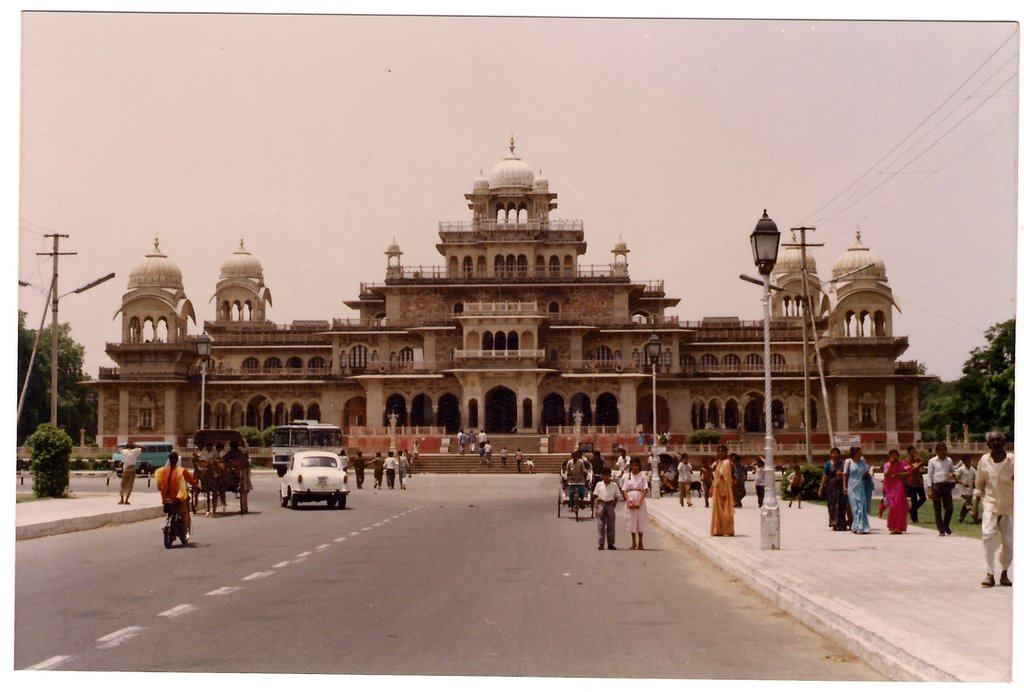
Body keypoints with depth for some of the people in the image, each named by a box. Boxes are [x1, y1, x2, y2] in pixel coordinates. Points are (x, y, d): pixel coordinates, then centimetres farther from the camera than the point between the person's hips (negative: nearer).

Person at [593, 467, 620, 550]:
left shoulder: (614, 485, 2)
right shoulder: (599, 484, 3)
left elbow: (616, 498, 7)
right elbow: (596, 497, 5)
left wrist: (613, 506, -2)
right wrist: (596, 508, -1)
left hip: (610, 505, 0)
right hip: (601, 505, 0)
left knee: (611, 526, 5)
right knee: (601, 525, 0)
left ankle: (611, 544, 12)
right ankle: (600, 544, 3)